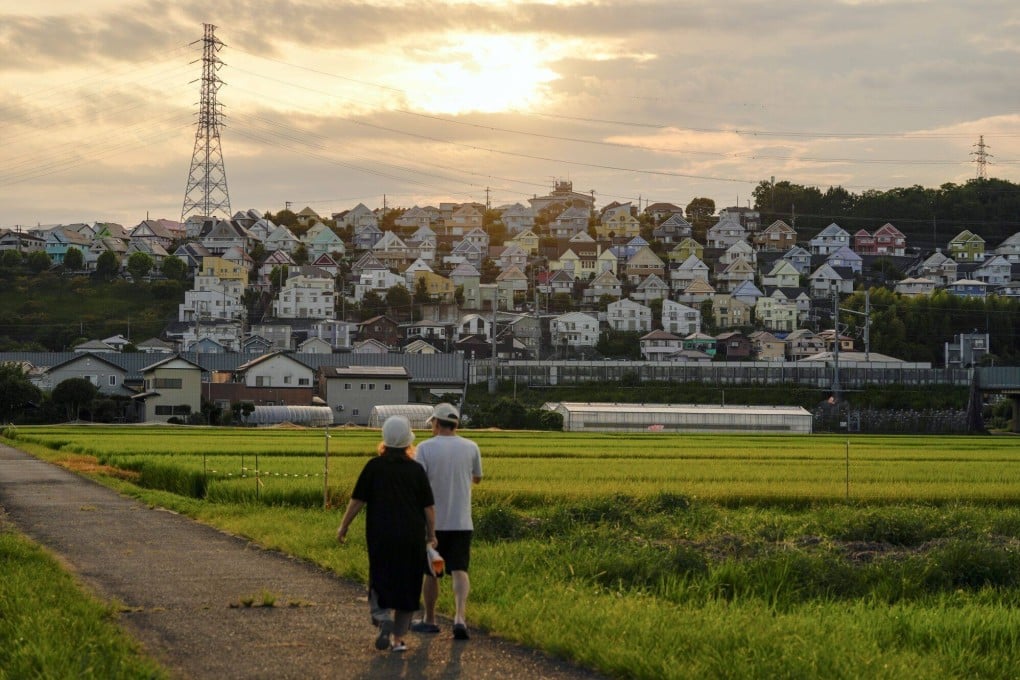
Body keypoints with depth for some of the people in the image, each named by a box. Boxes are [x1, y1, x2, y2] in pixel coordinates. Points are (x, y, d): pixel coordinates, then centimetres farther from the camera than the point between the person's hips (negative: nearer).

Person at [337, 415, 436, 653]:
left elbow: (357, 501, -3)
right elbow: (429, 507, 1)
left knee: (380, 580, 11)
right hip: (411, 538, 1)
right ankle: (399, 638, 10)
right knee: (406, 585, 10)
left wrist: (344, 526, 8)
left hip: (381, 536, -1)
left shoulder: (374, 467, -4)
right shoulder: (416, 469, -1)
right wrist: (431, 535, 12)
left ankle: (384, 617, -16)